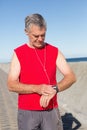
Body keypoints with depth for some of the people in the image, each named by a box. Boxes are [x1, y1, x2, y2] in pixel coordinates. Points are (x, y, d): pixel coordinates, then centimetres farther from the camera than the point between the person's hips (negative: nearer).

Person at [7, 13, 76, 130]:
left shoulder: (55, 51, 1)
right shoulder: (18, 53, -3)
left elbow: (71, 77, -7)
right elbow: (11, 85, -9)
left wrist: (54, 89, -25)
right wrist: (37, 88, -24)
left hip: (51, 111, 1)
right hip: (27, 112, -1)